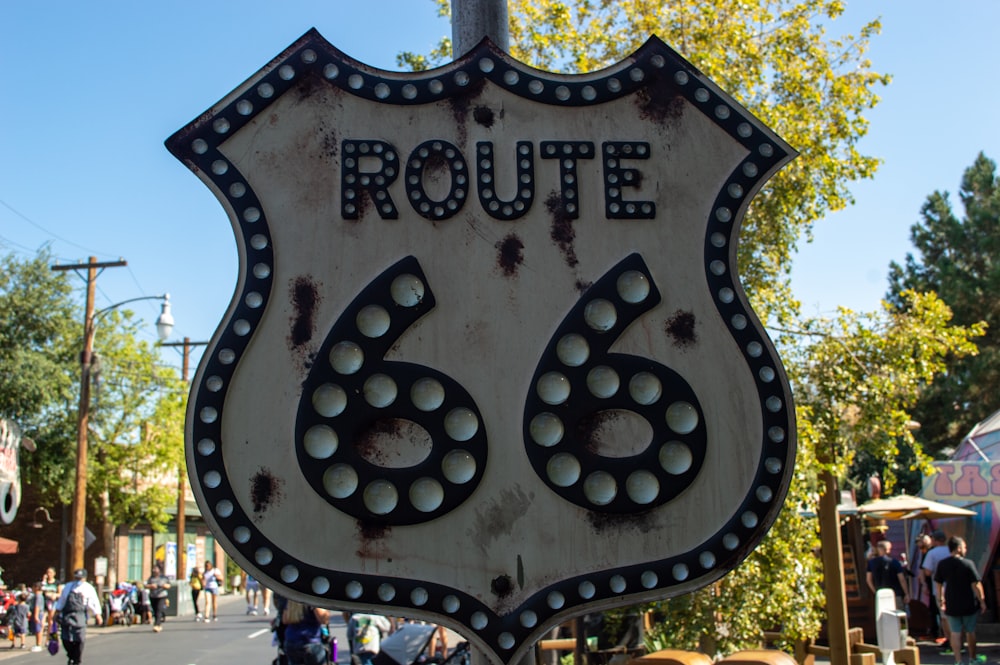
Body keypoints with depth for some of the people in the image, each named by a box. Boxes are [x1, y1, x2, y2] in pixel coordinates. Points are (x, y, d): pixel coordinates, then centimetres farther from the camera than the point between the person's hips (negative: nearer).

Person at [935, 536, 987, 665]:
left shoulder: (942, 564, -2)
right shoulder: (968, 564, -14)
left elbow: (939, 585, 4)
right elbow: (976, 584, -13)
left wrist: (941, 601, 14)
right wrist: (982, 601, -3)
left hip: (951, 606, 2)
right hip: (968, 604, -2)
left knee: (955, 633, 6)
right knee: (970, 631, 16)